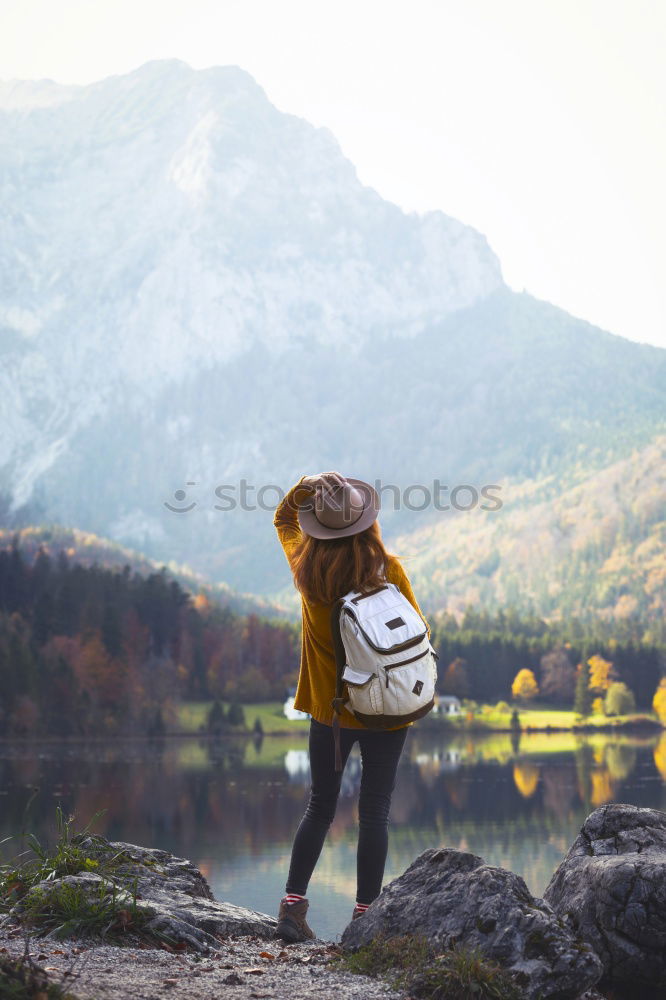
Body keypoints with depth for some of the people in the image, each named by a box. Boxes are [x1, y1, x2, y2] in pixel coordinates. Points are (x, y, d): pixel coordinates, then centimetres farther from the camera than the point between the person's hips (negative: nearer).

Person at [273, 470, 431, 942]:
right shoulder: (388, 569, -14)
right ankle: (365, 916, 8)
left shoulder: (306, 567, -7)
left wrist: (303, 489, -3)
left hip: (328, 708, 2)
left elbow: (283, 519, 13)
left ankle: (293, 906, 9)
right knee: (375, 812, 6)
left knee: (320, 807, 15)